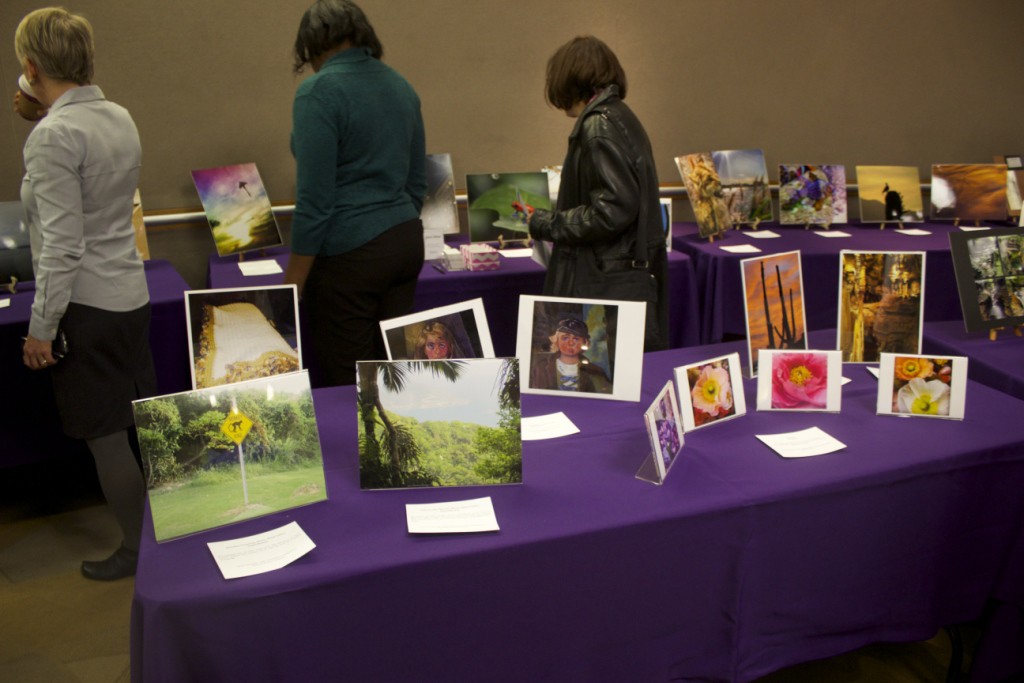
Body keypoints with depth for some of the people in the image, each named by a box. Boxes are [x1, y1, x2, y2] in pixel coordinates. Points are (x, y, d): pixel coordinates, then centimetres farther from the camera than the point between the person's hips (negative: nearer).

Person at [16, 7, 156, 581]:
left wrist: (42, 328, -12)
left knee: (106, 439, 5)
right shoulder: (121, 118, 6)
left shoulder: (53, 135, -17)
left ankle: (139, 550, 20)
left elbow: (62, 247, -19)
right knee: (144, 424, 17)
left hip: (86, 307, -8)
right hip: (131, 295, 8)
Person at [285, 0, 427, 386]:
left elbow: (315, 200, -17)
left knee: (346, 386, 5)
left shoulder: (319, 91, -13)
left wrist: (291, 286, -11)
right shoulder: (400, 85, 10)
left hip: (349, 253, -7)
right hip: (407, 241, 8)